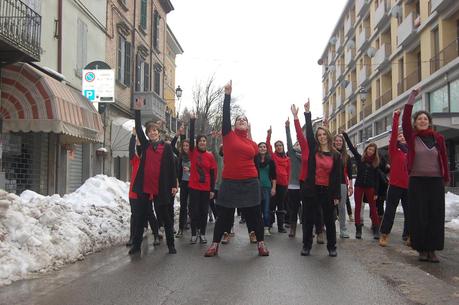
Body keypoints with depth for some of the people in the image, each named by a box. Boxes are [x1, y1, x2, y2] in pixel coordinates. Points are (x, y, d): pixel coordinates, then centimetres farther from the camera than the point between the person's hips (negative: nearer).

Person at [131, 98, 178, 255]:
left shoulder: (167, 147, 3)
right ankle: (136, 245, 13)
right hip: (144, 187, 3)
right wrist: (138, 111, -3)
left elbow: (172, 166, 1)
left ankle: (171, 245, 13)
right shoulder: (145, 145, 11)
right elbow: (138, 129, 2)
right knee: (139, 217, 5)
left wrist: (174, 185, -4)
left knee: (165, 217, 5)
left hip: (161, 188, -2)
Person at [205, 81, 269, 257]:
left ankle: (261, 243, 23)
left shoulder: (252, 144, 6)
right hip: (229, 182, -1)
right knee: (224, 214, 7)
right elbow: (225, 113, -8)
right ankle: (215, 244, 18)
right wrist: (227, 94, -11)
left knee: (254, 214, 9)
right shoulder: (228, 135, 0)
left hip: (250, 183, 2)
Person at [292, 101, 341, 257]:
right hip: (310, 189, 0)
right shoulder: (312, 150, 2)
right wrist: (307, 113, -15)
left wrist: (337, 195, 0)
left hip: (327, 191, 1)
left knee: (329, 220, 8)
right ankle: (306, 246, 17)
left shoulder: (336, 155, 4)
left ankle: (332, 247, 21)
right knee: (308, 219, 5)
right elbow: (305, 133, -9)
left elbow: (337, 176, 4)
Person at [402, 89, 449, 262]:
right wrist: (412, 98, -12)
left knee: (436, 216, 2)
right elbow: (405, 120, -11)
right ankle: (422, 249, 10)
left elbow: (444, 159, 8)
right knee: (418, 216, 1)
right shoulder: (412, 137, 1)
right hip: (417, 181, -1)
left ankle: (432, 250, 10)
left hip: (436, 181, 2)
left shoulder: (438, 138, 4)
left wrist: (446, 178, 8)